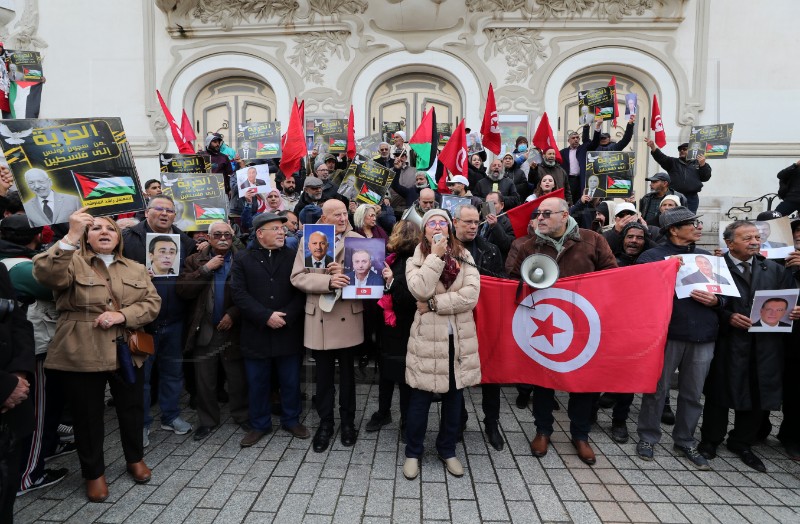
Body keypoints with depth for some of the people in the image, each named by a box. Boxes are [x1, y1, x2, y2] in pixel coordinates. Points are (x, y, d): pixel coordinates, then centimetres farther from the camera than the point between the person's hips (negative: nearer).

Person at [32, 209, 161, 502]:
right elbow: (46, 274, -24)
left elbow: (153, 302, 2)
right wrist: (71, 236, -35)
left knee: (132, 409, 16)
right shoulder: (72, 262, -1)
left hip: (127, 352, 4)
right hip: (82, 355, -3)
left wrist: (122, 315, -16)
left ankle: (135, 459, 38)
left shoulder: (135, 269, 10)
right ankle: (94, 473, 30)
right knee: (88, 416, 10)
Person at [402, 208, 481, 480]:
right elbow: (420, 290, -20)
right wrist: (436, 255, -17)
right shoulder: (416, 259, 1)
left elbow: (471, 295, -11)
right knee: (420, 399, 6)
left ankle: (447, 450, 33)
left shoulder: (464, 257, 4)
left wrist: (434, 304, -15)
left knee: (453, 397, 14)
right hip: (428, 338, -2)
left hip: (459, 338, 2)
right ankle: (413, 452, 26)